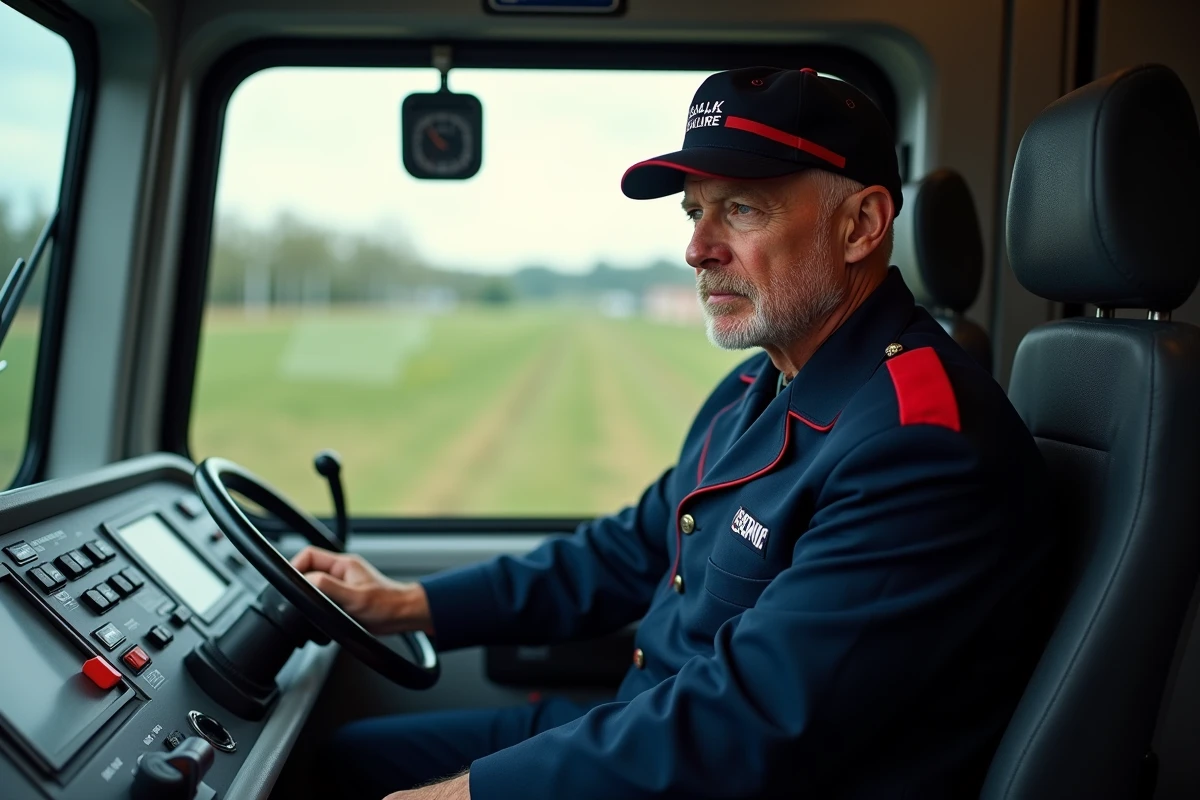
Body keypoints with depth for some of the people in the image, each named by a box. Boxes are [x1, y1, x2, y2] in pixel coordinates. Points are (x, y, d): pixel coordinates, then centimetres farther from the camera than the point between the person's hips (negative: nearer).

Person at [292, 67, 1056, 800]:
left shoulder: (922, 452, -27)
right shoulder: (759, 390, 6)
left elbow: (748, 727, -30)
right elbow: (635, 550, 13)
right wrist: (411, 604, 7)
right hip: (642, 730, 9)